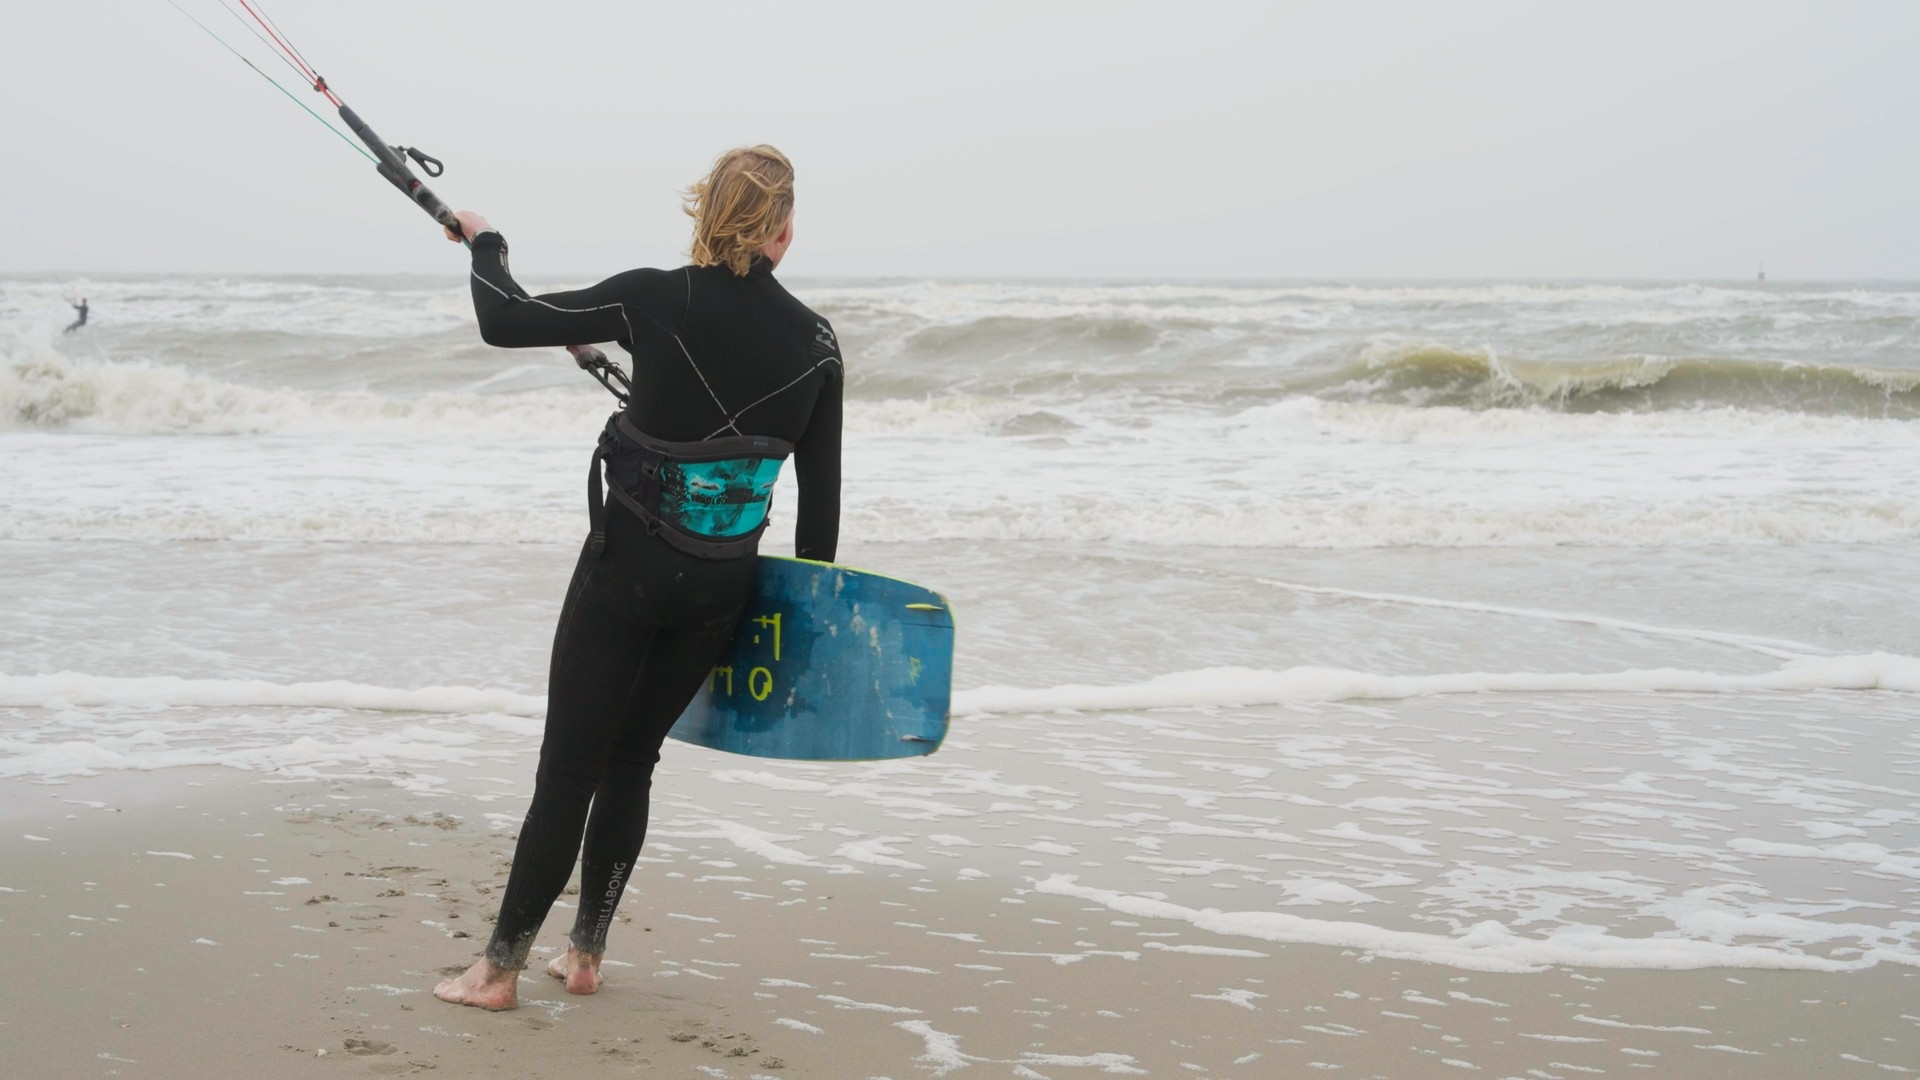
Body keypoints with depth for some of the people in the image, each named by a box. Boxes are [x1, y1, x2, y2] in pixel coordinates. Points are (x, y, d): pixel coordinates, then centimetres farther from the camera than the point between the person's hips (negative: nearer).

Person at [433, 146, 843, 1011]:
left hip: (626, 568, -3)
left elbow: (505, 322, -7)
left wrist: (485, 242, 12)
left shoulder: (655, 301, -13)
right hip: (722, 587, 3)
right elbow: (821, 492, 3)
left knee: (568, 769, 4)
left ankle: (500, 967, 10)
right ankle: (586, 954, 25)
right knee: (631, 759, 18)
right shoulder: (815, 343, -4)